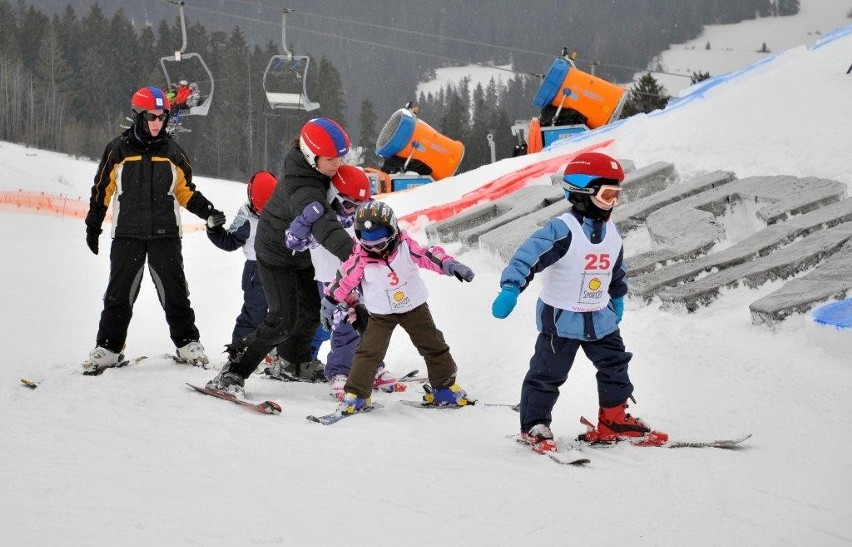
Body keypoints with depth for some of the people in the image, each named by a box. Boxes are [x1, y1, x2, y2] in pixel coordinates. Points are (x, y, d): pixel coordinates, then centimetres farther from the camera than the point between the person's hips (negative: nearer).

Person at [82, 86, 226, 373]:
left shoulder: (172, 151, 7)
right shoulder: (118, 150, 1)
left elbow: (184, 191, 13)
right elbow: (102, 190, 9)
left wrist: (208, 212, -1)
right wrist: (93, 226, 11)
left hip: (165, 235, 1)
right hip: (127, 235, -1)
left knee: (175, 292, 1)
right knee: (119, 294, 0)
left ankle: (187, 343, 12)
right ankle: (108, 347, 8)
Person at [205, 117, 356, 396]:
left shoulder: (312, 170, -12)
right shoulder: (302, 190, -39)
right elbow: (324, 227, -56)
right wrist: (352, 252, -70)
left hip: (300, 252, 9)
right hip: (277, 253, -9)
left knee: (311, 310, 19)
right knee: (284, 319, -16)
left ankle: (295, 358, 47)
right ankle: (232, 372, -8)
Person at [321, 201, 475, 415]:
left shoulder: (405, 247, -18)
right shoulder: (360, 260, -17)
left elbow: (429, 256, -15)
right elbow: (343, 281, -6)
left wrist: (450, 265, -27)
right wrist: (329, 305, 2)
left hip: (415, 308, 1)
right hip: (380, 315, -1)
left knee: (434, 346, 9)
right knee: (369, 352, -12)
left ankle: (445, 387, 26)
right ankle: (355, 395, -2)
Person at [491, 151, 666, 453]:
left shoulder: (611, 232, 3)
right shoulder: (562, 230, -23)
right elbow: (529, 255, -32)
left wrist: (617, 298, 33)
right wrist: (510, 289, -43)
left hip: (600, 318, 7)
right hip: (561, 317, -7)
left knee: (615, 365, 10)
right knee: (547, 373, -1)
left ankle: (614, 420, 23)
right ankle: (534, 426, 10)